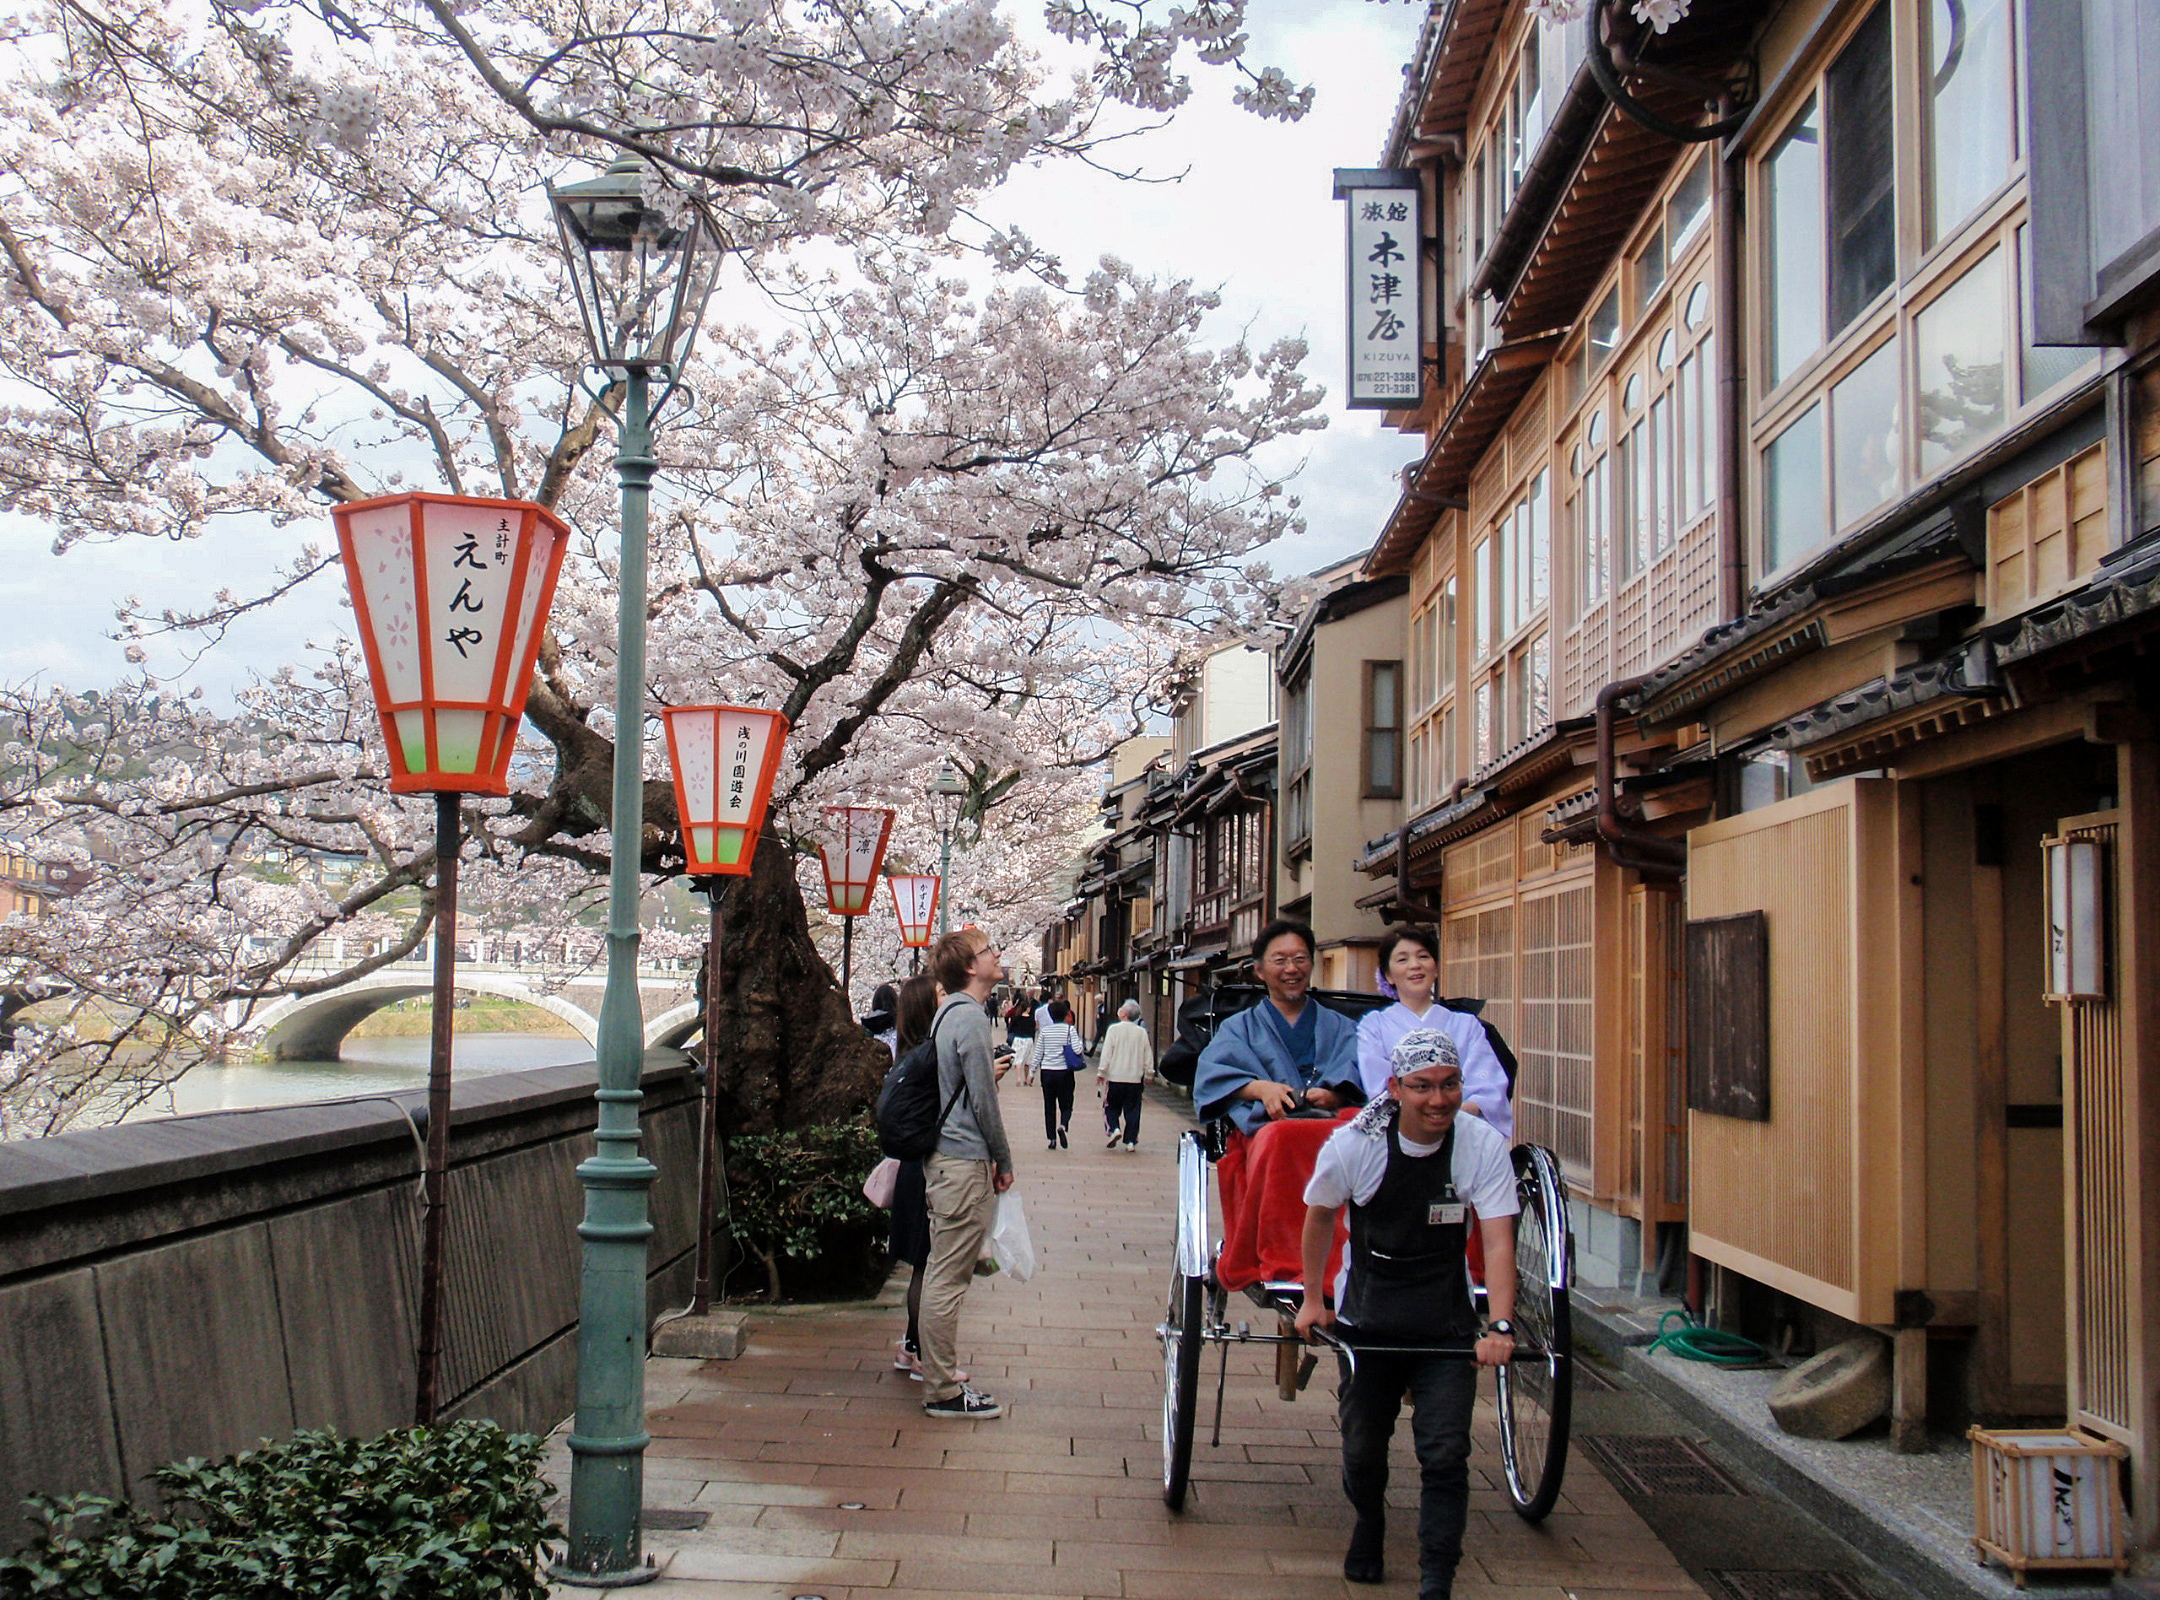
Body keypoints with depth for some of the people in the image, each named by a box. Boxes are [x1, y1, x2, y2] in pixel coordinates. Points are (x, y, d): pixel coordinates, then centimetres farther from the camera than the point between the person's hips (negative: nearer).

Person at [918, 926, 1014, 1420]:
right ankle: (943, 1393, -1)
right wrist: (1003, 1161, -5)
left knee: (942, 1273, 16)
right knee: (948, 1279, -5)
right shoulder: (969, 1017, -15)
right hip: (963, 1162, -10)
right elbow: (982, 1101, -15)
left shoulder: (949, 1013, 14)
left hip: (942, 1158, 10)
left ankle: (939, 1373, 26)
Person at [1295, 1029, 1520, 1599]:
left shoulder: (1484, 1145, -15)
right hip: (1366, 1322, 0)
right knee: (1362, 1451, 12)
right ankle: (1368, 1529, 43)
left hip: (1448, 1329, 0)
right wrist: (1312, 1299, 5)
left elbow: (1498, 1241, -19)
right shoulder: (1353, 1144, -15)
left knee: (1445, 1457, -7)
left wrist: (1500, 1326, -31)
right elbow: (1320, 1215, 2)